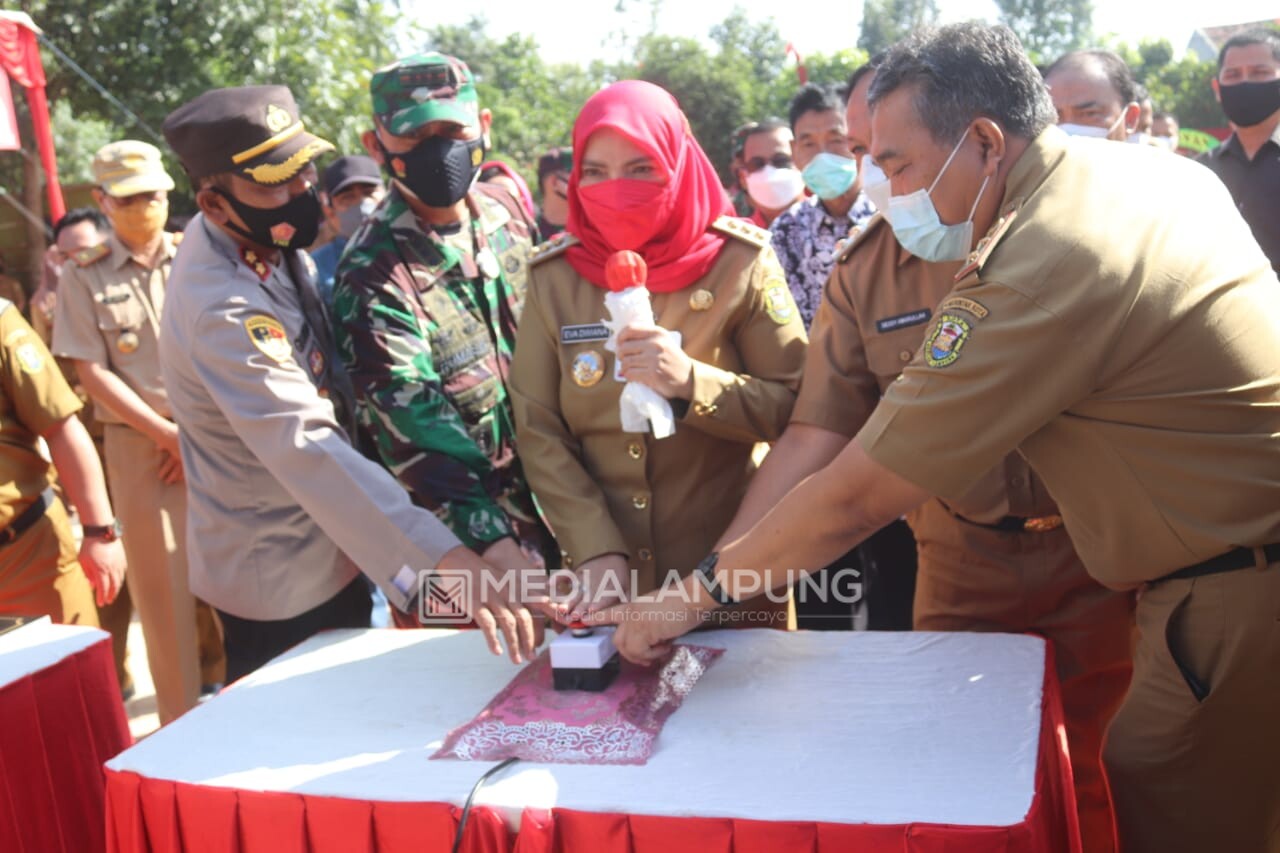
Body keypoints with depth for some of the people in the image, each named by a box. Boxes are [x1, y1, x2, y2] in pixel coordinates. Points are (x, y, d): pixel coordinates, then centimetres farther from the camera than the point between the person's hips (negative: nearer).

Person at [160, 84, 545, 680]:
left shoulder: (260, 240, -2)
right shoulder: (223, 312, -31)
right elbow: (308, 450, -43)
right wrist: (446, 561, -52)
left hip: (324, 553, 9)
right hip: (283, 586, -9)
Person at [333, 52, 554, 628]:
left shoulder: (507, 211, -3)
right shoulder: (374, 280, -22)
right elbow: (418, 437, -26)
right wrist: (498, 548, -35)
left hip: (553, 500, 6)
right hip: (465, 532, -5)